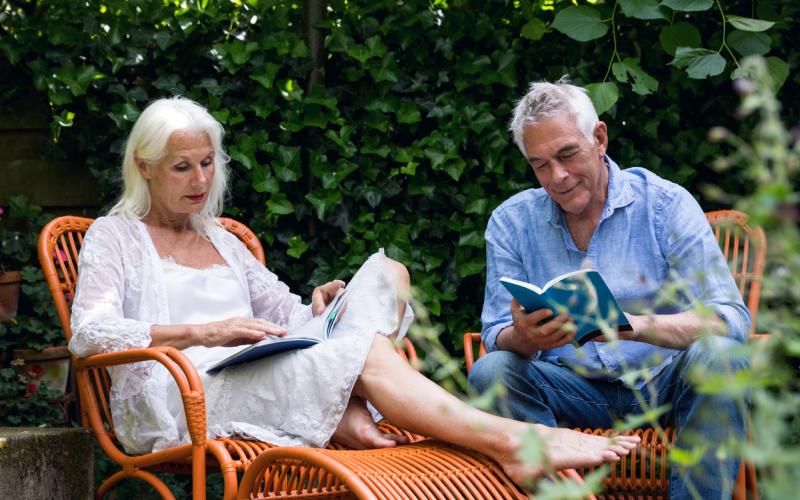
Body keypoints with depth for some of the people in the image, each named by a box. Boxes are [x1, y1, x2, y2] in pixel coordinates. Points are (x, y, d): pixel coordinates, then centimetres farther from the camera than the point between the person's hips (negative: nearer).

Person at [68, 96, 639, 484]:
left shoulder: (221, 240, 30)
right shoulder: (114, 237, 11)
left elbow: (285, 315, 27)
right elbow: (89, 333, -6)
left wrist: (317, 308, 0)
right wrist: (202, 332, -16)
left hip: (259, 377, 7)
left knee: (386, 272, -11)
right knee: (364, 350, -31)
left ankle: (346, 416, -35)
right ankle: (507, 441, -43)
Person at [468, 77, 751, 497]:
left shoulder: (666, 205, -7)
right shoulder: (510, 222, 2)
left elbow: (731, 318, -15)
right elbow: (497, 336, -1)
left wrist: (641, 326, -35)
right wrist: (524, 338, -28)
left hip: (663, 382, -2)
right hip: (572, 388, 2)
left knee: (716, 356, -32)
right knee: (489, 371, -24)